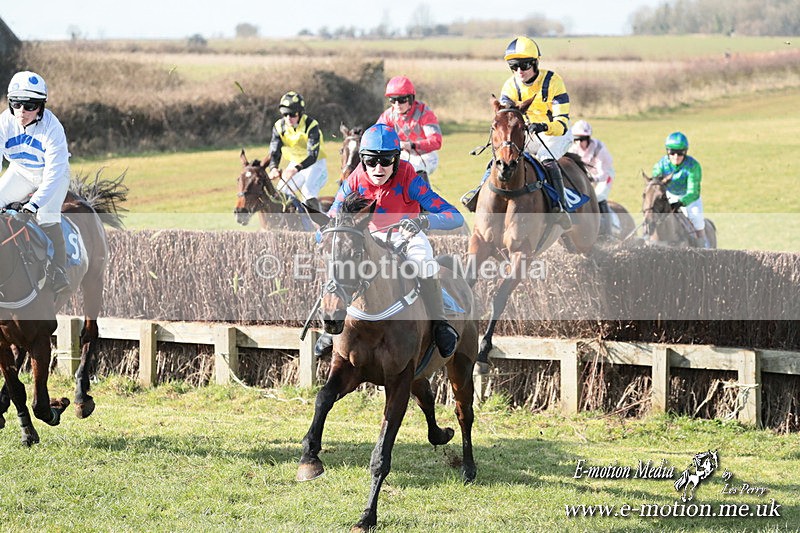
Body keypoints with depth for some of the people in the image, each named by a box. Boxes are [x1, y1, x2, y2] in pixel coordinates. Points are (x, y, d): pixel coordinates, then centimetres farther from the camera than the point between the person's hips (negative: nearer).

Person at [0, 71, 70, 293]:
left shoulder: (51, 127, -30)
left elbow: (54, 170, -34)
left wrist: (36, 202, -45)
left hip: (52, 174, -4)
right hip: (20, 173, 4)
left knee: (47, 215, -27)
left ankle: (57, 273, -21)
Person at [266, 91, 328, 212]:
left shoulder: (311, 126, -26)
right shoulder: (279, 126, -12)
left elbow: (312, 155, -33)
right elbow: (274, 152, -18)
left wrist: (296, 169, -51)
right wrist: (273, 168, -42)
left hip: (315, 163, -5)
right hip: (295, 163, 5)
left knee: (308, 194, -27)